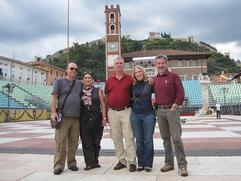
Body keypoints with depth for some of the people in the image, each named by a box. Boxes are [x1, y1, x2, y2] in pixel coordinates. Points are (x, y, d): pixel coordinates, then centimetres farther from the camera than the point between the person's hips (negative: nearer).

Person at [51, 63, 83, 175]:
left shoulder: (79, 83, 18)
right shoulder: (60, 81, 6)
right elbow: (54, 97, -1)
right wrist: (53, 112, -10)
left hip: (76, 117, 4)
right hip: (63, 117, -4)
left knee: (73, 142, 8)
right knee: (60, 142, -3)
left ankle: (72, 163, 19)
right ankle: (59, 165, 5)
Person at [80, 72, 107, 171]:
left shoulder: (98, 90, 9)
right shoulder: (80, 92, 11)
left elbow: (102, 104, 4)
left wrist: (104, 118, -3)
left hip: (96, 119, -1)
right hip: (84, 120, 1)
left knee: (96, 142, 4)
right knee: (87, 142, 0)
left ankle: (95, 161, 18)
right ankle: (90, 163, 6)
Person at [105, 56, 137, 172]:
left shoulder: (130, 79, 2)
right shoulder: (109, 80, 11)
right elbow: (106, 97, 13)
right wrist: (106, 113, 10)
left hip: (126, 111, -3)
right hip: (113, 112, 4)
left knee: (129, 137, -3)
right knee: (116, 138, 9)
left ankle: (132, 162, 4)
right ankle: (121, 161, 21)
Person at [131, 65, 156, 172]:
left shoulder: (150, 83, -1)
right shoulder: (133, 86, 8)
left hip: (148, 115, -3)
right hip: (135, 115, 3)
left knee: (148, 140, 1)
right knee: (139, 141, 7)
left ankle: (148, 164, 12)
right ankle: (141, 163, 18)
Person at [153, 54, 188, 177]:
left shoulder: (173, 76, 0)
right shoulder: (154, 79, 12)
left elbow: (180, 92, -6)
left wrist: (175, 105, -12)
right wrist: (155, 103, 7)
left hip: (172, 109, -4)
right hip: (160, 111, 5)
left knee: (176, 138, -7)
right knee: (165, 138, 11)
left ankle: (182, 165, 2)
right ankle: (169, 163, 22)